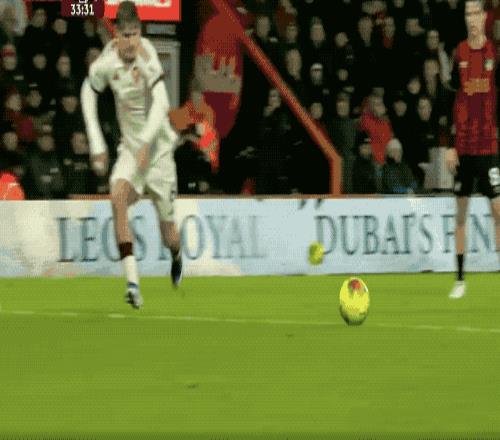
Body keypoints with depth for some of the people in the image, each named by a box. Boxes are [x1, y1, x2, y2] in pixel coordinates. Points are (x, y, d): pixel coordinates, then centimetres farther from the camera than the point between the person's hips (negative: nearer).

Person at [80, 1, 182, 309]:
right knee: (118, 196, -28)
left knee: (168, 233, 5)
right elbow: (89, 93, 9)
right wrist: (97, 143, 4)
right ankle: (132, 281, -31)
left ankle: (177, 257, 45)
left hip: (158, 147, -3)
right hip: (130, 146, 3)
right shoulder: (105, 63, -11)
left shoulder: (147, 59, -24)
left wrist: (146, 143, -46)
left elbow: (161, 105, -35)